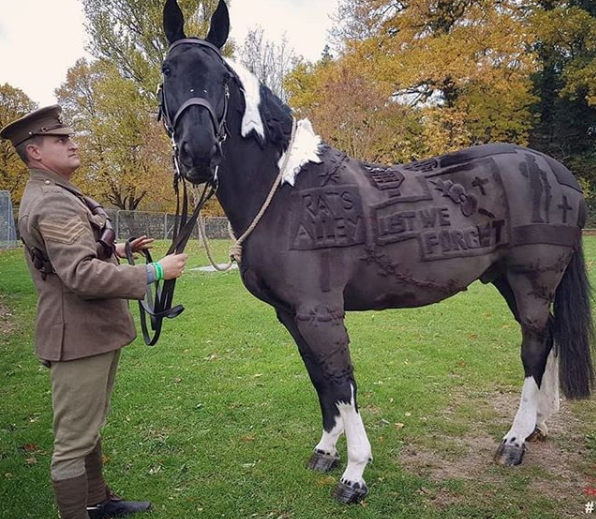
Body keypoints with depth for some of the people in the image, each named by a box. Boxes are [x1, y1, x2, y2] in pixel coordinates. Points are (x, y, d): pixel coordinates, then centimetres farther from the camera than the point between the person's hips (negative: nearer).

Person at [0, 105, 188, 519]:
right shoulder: (54, 204, -20)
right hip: (80, 337, -11)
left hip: (95, 330, 11)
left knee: (89, 427, 23)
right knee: (75, 440, 2)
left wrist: (118, 250, 12)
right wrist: (154, 272, -27)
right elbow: (82, 276, -30)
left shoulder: (55, 195, 14)